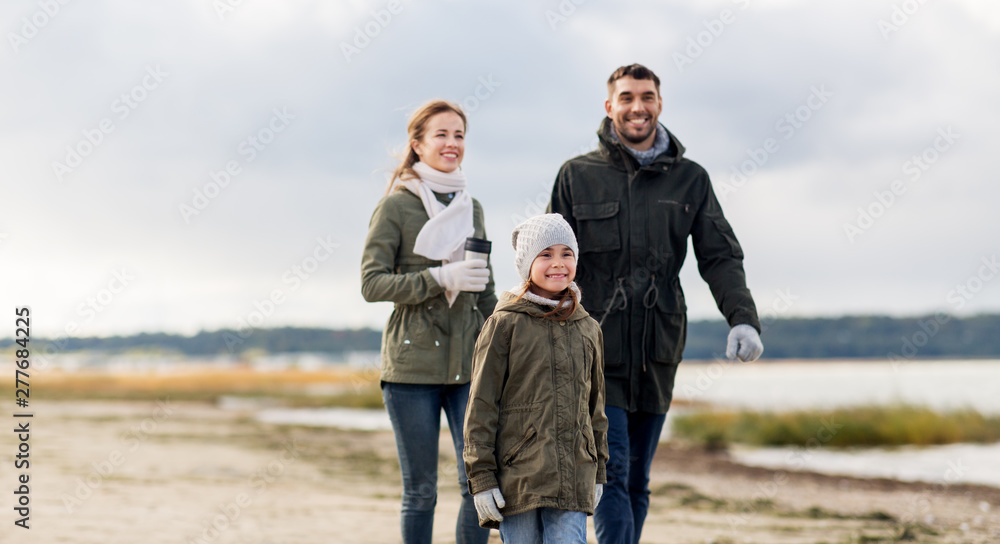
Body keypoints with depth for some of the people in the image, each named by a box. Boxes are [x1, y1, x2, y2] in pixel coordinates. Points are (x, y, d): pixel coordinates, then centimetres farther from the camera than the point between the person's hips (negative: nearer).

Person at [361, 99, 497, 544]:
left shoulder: (472, 207, 13)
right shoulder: (396, 206, -2)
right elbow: (372, 283, -8)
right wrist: (441, 279, -18)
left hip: (469, 364, 4)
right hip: (412, 364, -4)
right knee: (421, 491, 2)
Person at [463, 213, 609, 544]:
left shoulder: (588, 329, 11)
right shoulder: (504, 325, -3)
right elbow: (481, 407, -3)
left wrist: (598, 472, 18)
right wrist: (481, 477, -7)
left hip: (573, 477, 3)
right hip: (516, 476, -3)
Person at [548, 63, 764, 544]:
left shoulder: (690, 180, 9)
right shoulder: (577, 176, 4)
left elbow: (721, 257, 3)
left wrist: (742, 318, -14)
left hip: (657, 352, 3)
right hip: (596, 349, -3)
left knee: (637, 483, 10)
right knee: (612, 476, -12)